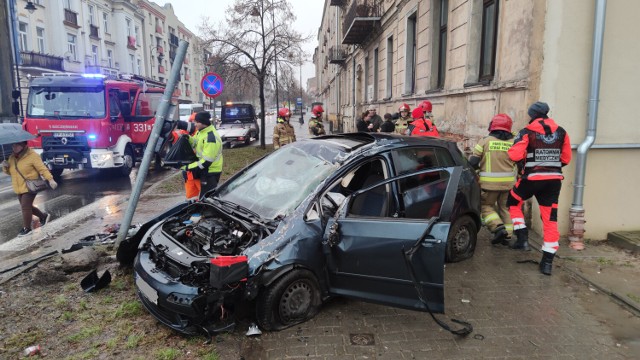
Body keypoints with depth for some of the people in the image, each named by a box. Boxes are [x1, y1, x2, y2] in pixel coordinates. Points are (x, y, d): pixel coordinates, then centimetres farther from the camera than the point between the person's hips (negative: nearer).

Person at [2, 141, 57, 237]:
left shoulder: (33, 156, -14)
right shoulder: (12, 157, 9)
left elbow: (42, 169, -17)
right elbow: (10, 172, 19)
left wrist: (50, 179, -28)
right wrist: (5, 167, -4)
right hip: (19, 188, 8)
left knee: (25, 207, -9)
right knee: (27, 207, 14)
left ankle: (26, 228, 3)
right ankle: (44, 216, 34)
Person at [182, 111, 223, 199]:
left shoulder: (211, 138, -26)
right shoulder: (201, 132, 4)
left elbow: (206, 161, -27)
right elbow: (196, 143, 19)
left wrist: (189, 167, -22)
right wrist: (189, 138, -4)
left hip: (211, 171, -10)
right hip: (205, 170, 10)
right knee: (204, 195, 19)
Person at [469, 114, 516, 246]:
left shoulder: (485, 141, -6)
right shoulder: (513, 142, 2)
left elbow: (473, 162, -7)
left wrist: (478, 167, 12)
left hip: (489, 182, -3)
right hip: (508, 182, 3)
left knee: (486, 206, 11)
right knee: (505, 207, 17)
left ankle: (498, 227, -8)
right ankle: (507, 235, 18)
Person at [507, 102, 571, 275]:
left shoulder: (527, 132, -7)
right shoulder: (561, 132, 7)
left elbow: (515, 155, -16)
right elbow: (566, 158, 10)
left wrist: (523, 165, 5)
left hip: (532, 178, -4)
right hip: (554, 180, 4)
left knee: (513, 202, 22)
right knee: (550, 219, 7)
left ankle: (523, 238, 13)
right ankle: (548, 261, 9)